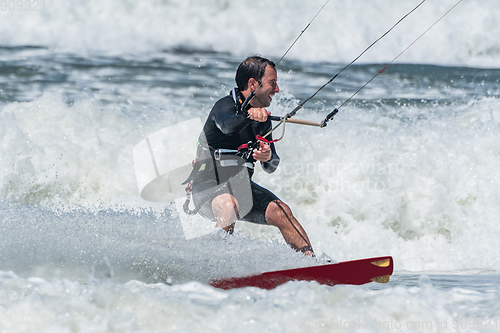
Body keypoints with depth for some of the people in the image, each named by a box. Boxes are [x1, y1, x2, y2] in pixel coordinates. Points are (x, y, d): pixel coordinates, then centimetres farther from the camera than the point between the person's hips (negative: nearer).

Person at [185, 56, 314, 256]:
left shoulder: (263, 119, 9)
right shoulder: (226, 105, -13)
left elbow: (272, 166, 8)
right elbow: (227, 125, -39)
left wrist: (268, 157, -17)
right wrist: (249, 116, -60)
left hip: (240, 187, 7)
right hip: (208, 187, -7)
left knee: (280, 212, -16)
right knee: (229, 206, -38)